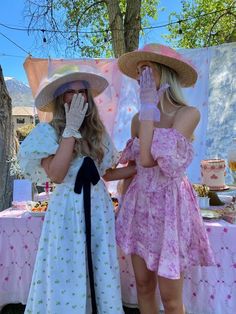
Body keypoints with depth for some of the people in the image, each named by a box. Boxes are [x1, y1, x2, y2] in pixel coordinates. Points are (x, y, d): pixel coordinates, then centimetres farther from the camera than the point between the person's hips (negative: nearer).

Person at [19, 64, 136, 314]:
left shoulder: (97, 132, 8)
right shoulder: (48, 132, -6)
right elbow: (56, 175, -21)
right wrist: (71, 128, -19)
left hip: (98, 208, 4)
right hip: (67, 210, -4)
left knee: (101, 276, 15)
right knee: (67, 277, 8)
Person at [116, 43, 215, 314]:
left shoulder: (189, 113, -12)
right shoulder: (139, 118, 5)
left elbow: (148, 158, -25)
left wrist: (148, 104, -18)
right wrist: (124, 203, 15)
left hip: (169, 205, -5)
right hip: (139, 204, 5)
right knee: (143, 285, 17)